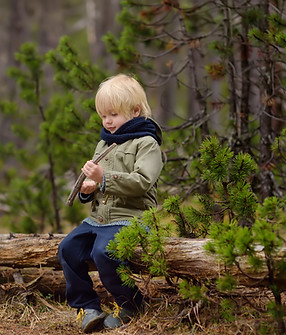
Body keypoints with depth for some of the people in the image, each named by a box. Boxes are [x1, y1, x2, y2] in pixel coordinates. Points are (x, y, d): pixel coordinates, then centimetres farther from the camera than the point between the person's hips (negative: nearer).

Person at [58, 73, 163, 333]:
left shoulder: (146, 144, -5)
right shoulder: (104, 144, 20)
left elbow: (141, 182, -19)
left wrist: (104, 177, -27)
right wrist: (89, 189, 4)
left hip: (129, 217, -8)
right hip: (99, 217, 9)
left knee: (103, 252, -30)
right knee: (68, 248, -8)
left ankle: (129, 305, -8)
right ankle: (87, 306, 0)